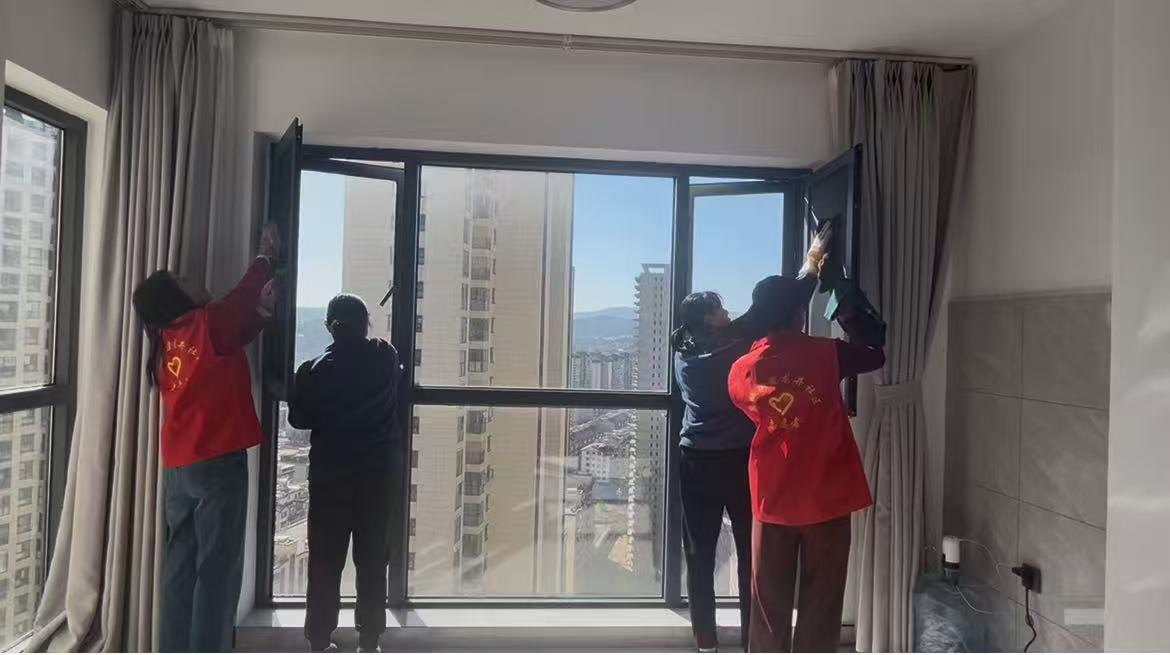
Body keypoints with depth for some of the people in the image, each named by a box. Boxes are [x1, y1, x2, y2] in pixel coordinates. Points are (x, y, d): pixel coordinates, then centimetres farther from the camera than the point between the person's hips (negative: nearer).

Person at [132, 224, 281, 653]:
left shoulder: (166, 341, 12)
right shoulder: (205, 325, -9)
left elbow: (238, 333, 22)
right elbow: (243, 295, 8)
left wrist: (265, 309, 21)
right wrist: (266, 255, 21)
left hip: (178, 467, 8)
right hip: (217, 463, -8)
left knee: (181, 564, 12)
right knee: (218, 568, -2)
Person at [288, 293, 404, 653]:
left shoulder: (314, 369, -4)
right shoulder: (386, 358, -2)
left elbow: (299, 419, 3)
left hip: (329, 474, 0)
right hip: (376, 473, 1)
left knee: (325, 561, 8)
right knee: (372, 560, 8)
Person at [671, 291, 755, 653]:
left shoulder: (684, 355, 2)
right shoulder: (740, 348, -11)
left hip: (697, 462, 4)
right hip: (742, 460, -4)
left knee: (700, 556, 7)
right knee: (751, 554, 9)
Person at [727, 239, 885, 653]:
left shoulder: (741, 371, -4)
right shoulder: (823, 354, -12)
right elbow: (876, 354, 6)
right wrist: (844, 307, 14)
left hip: (772, 504, 2)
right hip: (827, 501, -2)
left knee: (770, 610, 13)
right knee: (820, 610, 10)